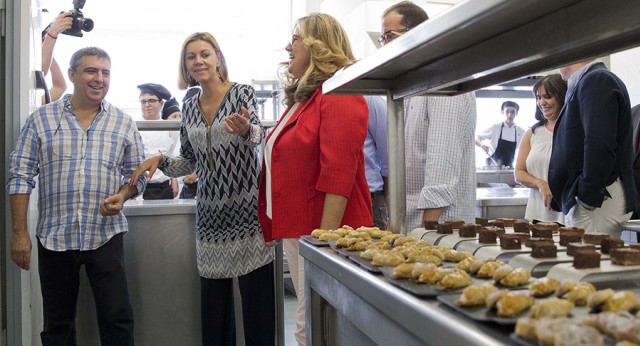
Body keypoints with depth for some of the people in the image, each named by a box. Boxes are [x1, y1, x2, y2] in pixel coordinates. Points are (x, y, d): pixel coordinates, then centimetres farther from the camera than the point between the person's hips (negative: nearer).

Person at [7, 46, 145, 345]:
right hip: (54, 237, 0)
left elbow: (137, 173, 9)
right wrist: (19, 232, -4)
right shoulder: (41, 119, 2)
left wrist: (122, 196, -12)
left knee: (117, 319, 2)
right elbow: (20, 176, 1)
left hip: (105, 236, 0)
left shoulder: (124, 123, 5)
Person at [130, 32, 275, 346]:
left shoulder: (242, 93, -4)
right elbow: (189, 162, 16)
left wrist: (245, 129, -45)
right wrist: (160, 161, -2)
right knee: (212, 299, 11)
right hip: (210, 212, 5)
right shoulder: (189, 108, 11)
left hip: (247, 208, -5)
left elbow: (257, 135, -23)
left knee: (256, 295, -1)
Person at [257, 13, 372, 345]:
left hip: (324, 229, -8)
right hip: (296, 228, 9)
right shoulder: (301, 97, 16)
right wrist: (275, 225, 20)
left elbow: (338, 174, -20)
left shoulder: (337, 95, -11)